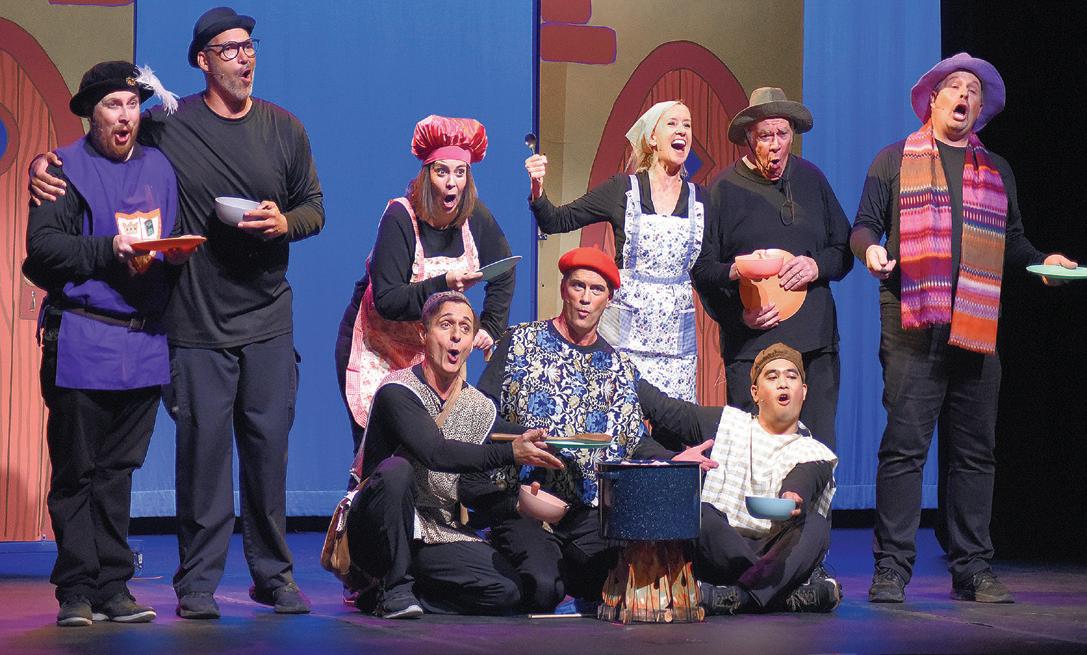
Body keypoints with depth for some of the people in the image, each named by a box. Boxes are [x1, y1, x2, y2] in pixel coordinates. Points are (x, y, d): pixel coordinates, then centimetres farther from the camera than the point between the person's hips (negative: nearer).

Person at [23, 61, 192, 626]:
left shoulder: (159, 168, 16)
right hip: (81, 341, -4)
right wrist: (110, 250, -19)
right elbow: (42, 246, -10)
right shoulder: (66, 169, 0)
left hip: (144, 342, 4)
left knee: (119, 470, 8)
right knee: (76, 470, 0)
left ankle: (112, 587, 12)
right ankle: (77, 590, 4)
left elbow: (177, 243, 21)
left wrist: (176, 254, -2)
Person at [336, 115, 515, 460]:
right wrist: (444, 285, -34)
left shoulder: (475, 218, -5)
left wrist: (490, 328, 4)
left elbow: (504, 275, 12)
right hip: (378, 350, -4)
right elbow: (387, 301, -25)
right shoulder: (400, 218, -20)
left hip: (432, 351, 5)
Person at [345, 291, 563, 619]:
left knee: (507, 590, -19)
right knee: (397, 469, -36)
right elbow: (434, 452, -27)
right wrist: (510, 453, -31)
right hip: (376, 533, -5)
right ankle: (394, 587, -20)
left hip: (441, 536, 5)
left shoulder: (479, 408, 9)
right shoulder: (397, 391, -12)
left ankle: (410, 594, 3)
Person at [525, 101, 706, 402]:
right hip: (626, 328, -2)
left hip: (676, 330, 2)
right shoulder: (623, 189, 3)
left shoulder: (699, 199, 10)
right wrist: (537, 190, -15)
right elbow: (558, 221, 3)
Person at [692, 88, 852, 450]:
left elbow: (844, 249, 18)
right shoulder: (724, 189, 3)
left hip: (815, 339, 3)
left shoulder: (811, 179, 14)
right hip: (751, 344, -3)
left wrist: (817, 266, -4)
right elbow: (702, 267, 3)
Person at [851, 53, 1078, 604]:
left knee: (975, 452, 4)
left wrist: (1042, 261, 3)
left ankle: (973, 570, 9)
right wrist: (871, 249, -14)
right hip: (913, 325, -4)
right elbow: (864, 226, 7)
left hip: (976, 329, 4)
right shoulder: (895, 160, 11)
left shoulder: (997, 172, 21)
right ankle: (891, 569, -5)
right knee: (904, 446, -8)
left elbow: (1011, 244, 22)